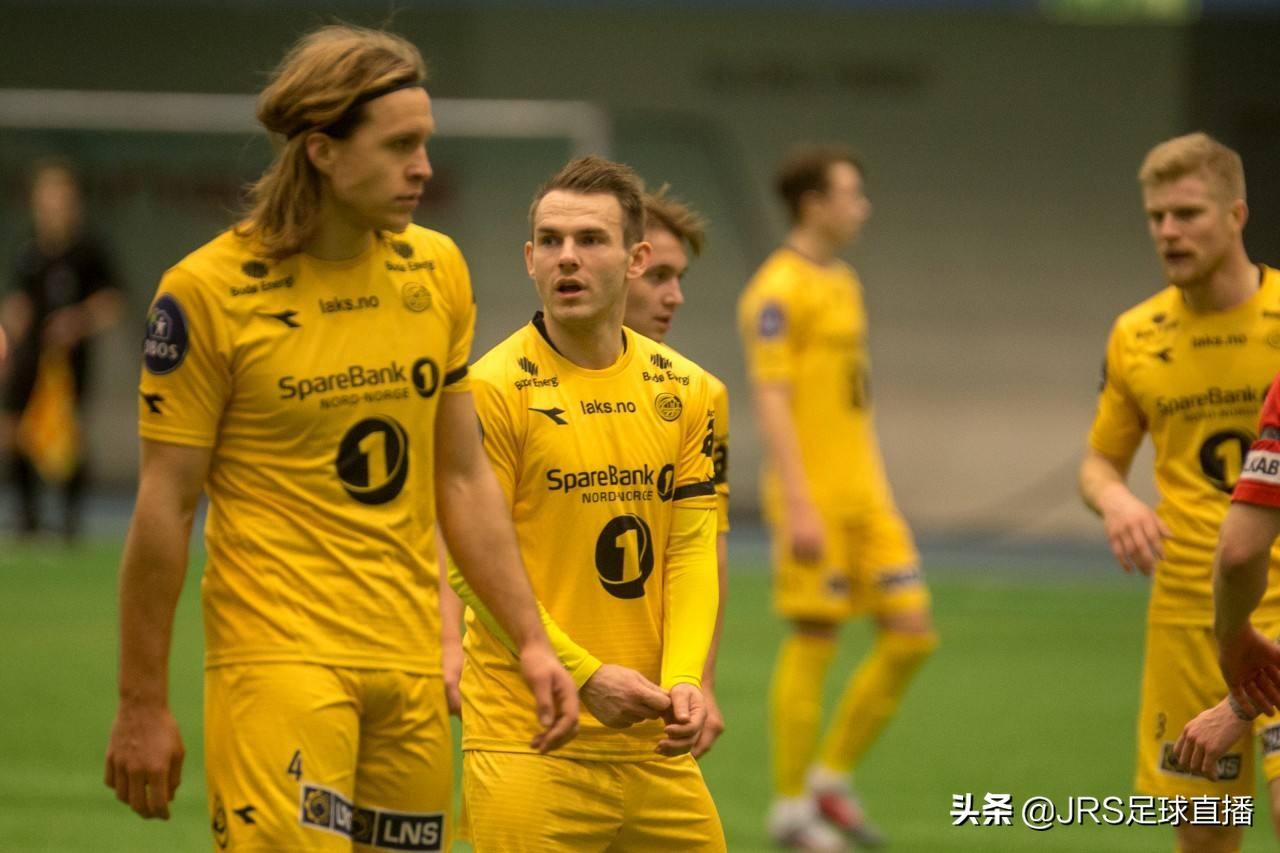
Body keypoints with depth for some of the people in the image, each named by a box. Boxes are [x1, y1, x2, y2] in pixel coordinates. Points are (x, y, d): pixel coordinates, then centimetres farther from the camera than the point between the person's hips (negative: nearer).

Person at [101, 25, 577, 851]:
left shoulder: (437, 269, 9)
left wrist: (530, 641, 11)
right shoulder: (209, 289, -8)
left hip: (412, 662, 6)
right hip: (279, 656, -5)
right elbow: (164, 506, -5)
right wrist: (143, 703, -5)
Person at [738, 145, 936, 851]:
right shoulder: (779, 290, -11)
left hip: (863, 496, 8)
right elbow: (771, 403, -17)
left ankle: (832, 779, 15)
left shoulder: (843, 283, 16)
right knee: (812, 642, -4)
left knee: (911, 632, 4)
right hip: (813, 498, -8)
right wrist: (798, 508, -21)